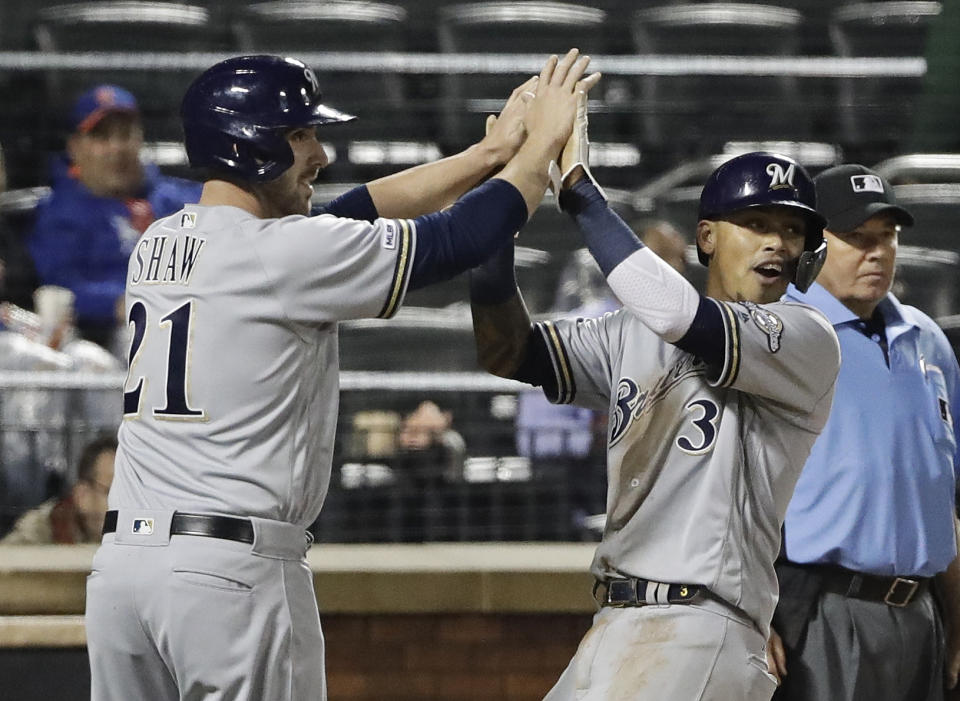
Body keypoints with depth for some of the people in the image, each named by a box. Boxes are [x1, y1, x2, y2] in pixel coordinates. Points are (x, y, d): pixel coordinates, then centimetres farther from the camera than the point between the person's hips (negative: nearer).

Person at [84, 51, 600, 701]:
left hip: (120, 559, 7)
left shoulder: (157, 245, 14)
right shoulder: (284, 252, -9)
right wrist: (541, 145, 12)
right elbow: (460, 236, -4)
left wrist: (490, 151, 22)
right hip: (233, 570, -7)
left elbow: (351, 215, 20)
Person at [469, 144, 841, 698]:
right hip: (616, 624, 7)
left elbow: (677, 314, -21)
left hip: (697, 631, -7)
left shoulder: (809, 340, -5)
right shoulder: (633, 334, 16)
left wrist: (577, 186, -16)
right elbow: (506, 350, 9)